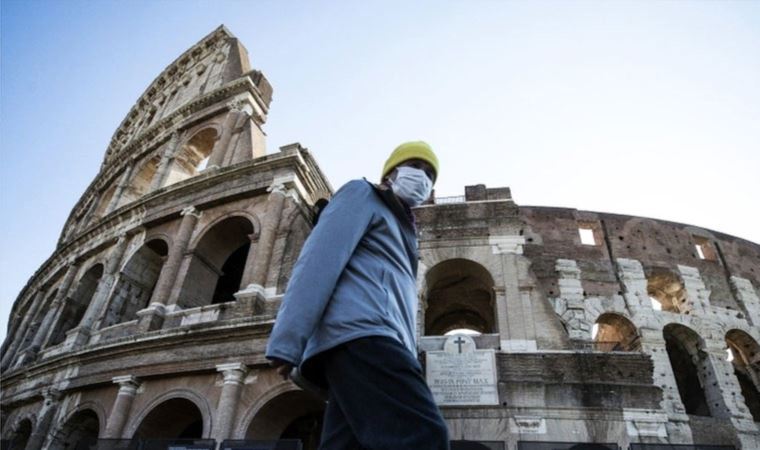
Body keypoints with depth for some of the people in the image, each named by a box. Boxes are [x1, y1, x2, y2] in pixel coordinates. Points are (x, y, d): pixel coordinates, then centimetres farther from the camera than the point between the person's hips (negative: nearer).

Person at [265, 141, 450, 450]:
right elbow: (321, 259, -3)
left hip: (373, 339, 9)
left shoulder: (401, 229, 38)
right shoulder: (363, 194, 14)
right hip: (362, 332, -9)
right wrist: (289, 341, -16)